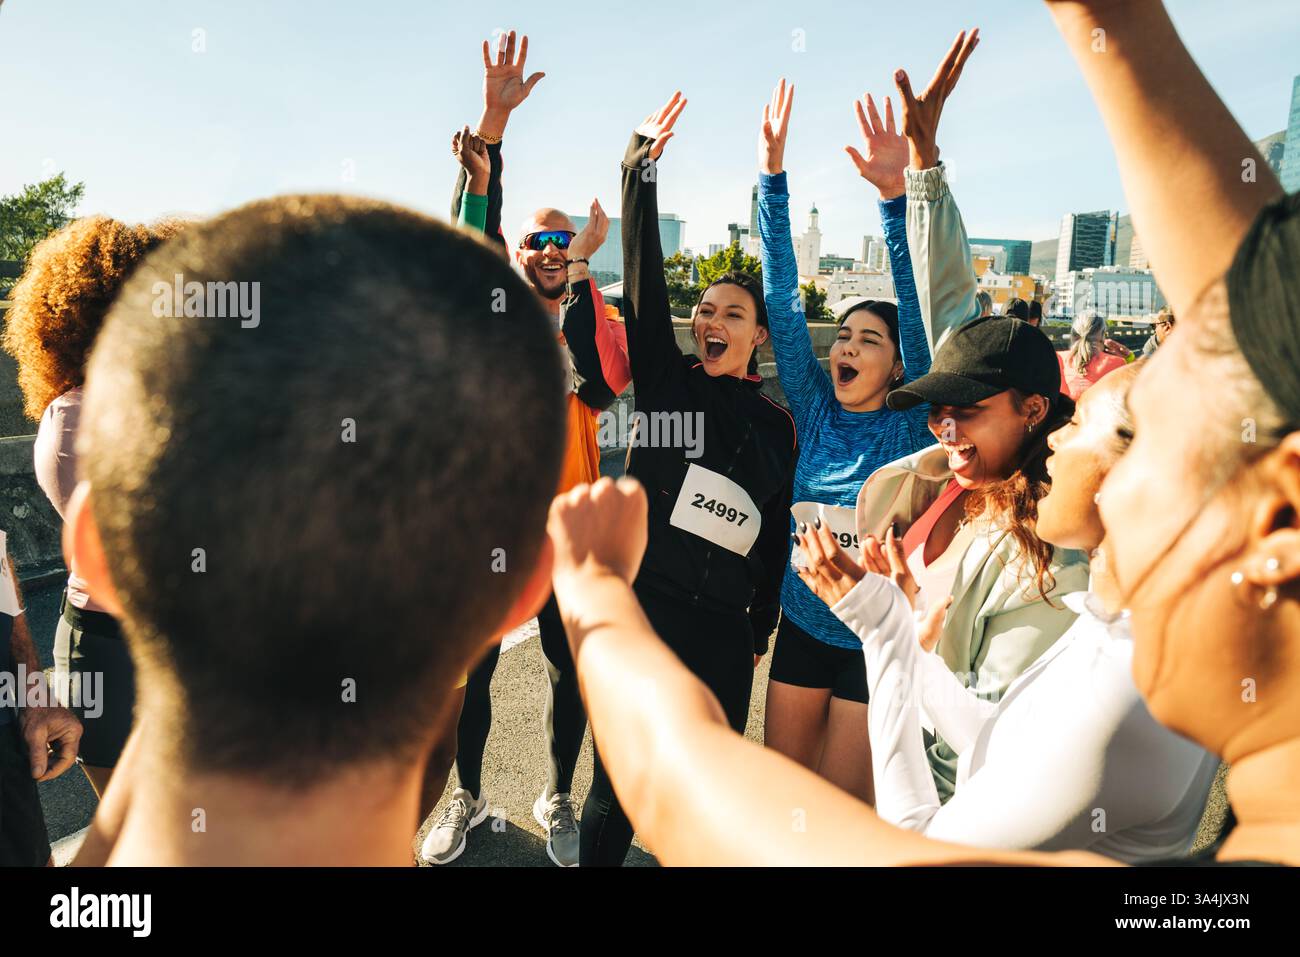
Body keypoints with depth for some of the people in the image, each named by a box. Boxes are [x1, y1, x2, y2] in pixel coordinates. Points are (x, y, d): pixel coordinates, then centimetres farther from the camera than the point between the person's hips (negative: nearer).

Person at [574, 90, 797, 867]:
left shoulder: (777, 425, 8)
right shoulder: (667, 381, 2)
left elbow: (776, 534, 12)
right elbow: (645, 286, -10)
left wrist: (760, 629, 14)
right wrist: (640, 170, -17)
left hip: (723, 629, 2)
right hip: (642, 607, -2)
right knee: (618, 783, 6)